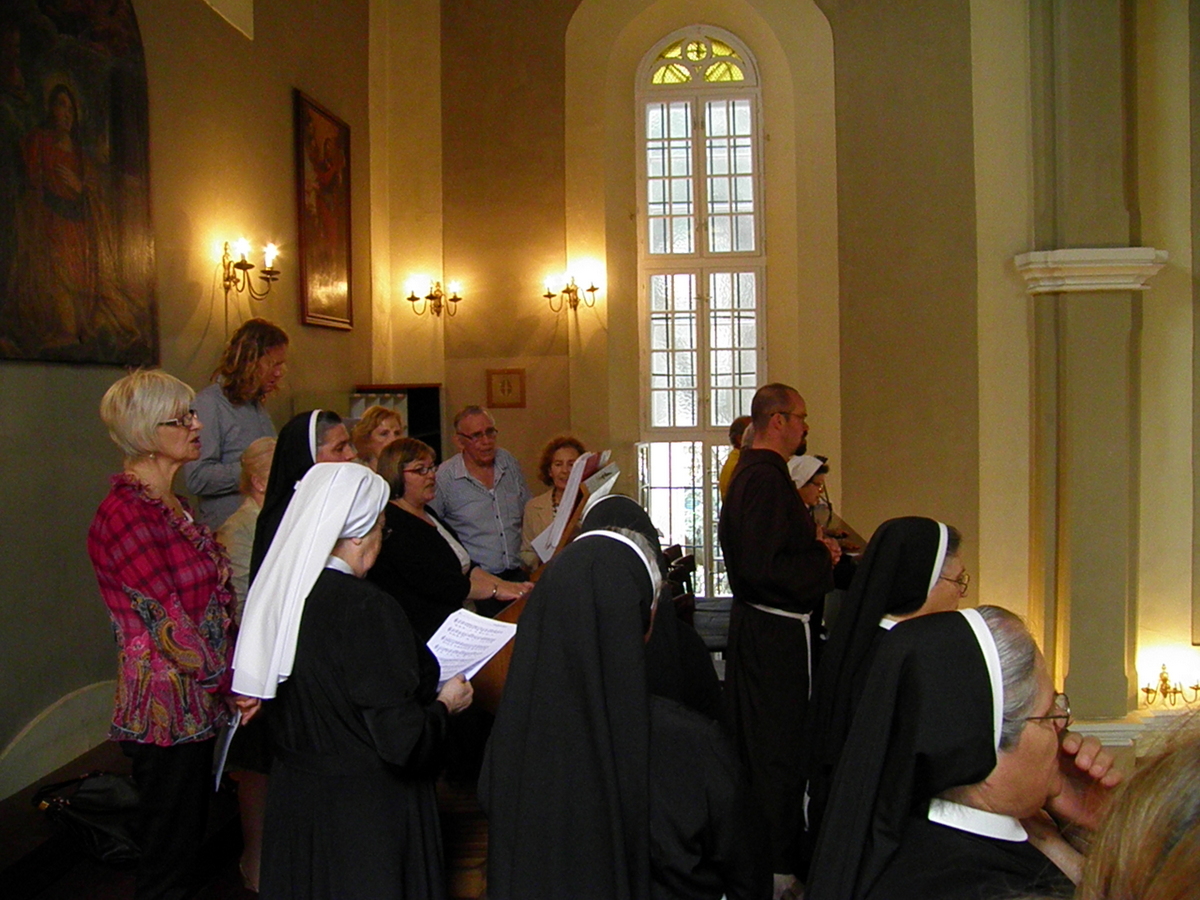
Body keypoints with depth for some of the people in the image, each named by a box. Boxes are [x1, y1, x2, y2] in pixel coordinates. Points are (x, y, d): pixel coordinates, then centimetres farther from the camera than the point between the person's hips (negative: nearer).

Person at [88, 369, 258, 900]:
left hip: (200, 703, 8)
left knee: (188, 843, 19)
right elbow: (170, 622, -20)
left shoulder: (172, 505, 10)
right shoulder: (125, 513, -19)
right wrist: (229, 682, -12)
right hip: (169, 709, -8)